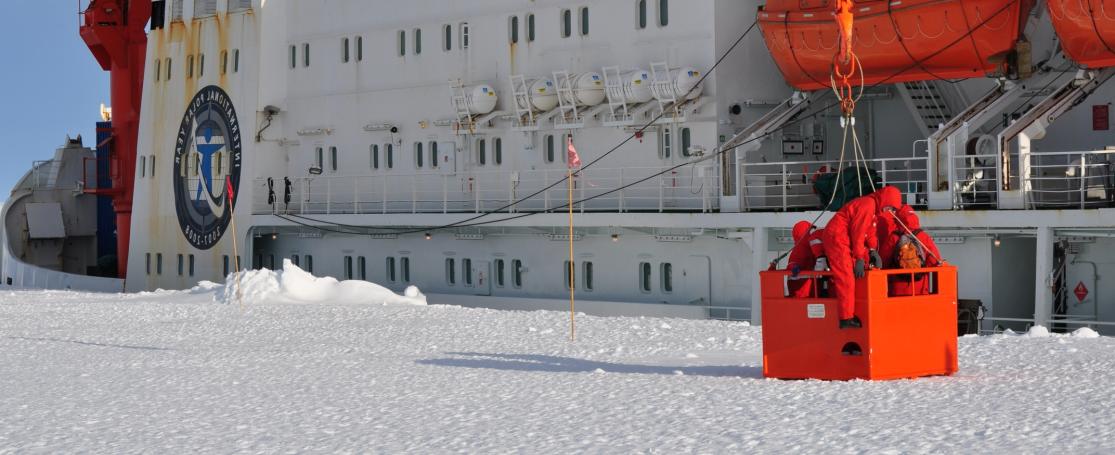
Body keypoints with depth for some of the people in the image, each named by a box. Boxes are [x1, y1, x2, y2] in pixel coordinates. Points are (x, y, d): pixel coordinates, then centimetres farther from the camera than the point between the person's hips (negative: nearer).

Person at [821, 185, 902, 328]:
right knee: (846, 278, -11)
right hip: (836, 237, -10)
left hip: (843, 239, 10)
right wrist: (860, 259, -15)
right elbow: (858, 232, -18)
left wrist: (872, 250, -2)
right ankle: (846, 318, -11)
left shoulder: (873, 206, 15)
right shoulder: (867, 204, -17)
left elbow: (870, 231, 14)